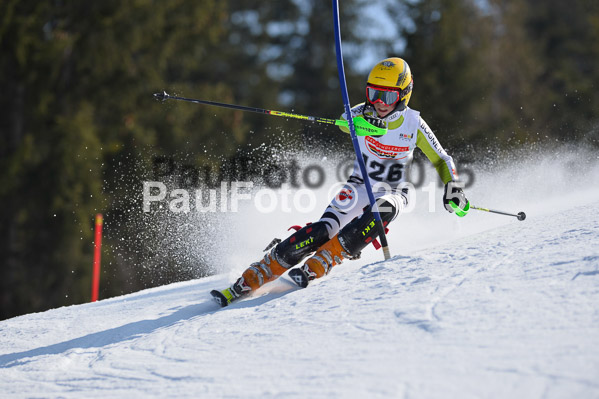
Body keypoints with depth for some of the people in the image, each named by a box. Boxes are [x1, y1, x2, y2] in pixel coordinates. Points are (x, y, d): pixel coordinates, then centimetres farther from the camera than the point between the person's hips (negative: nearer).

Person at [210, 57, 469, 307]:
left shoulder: (414, 124, -8)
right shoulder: (365, 113, -7)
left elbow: (442, 161, 2)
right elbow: (345, 122, -27)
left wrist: (453, 188, -15)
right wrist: (365, 122, -49)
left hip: (393, 193, 0)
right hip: (359, 186, 1)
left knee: (382, 210, -38)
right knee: (321, 232, -23)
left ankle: (316, 267, -39)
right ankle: (248, 282, -22)